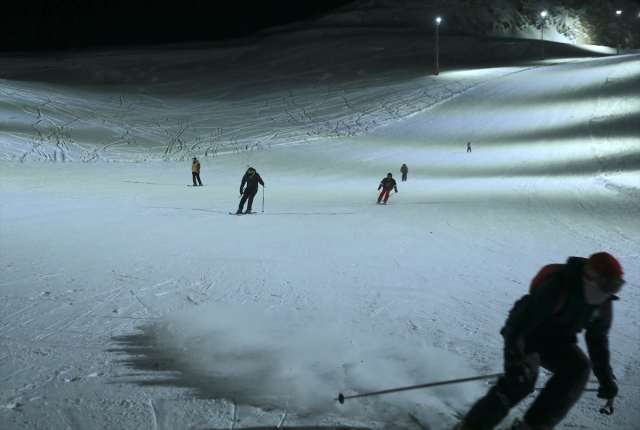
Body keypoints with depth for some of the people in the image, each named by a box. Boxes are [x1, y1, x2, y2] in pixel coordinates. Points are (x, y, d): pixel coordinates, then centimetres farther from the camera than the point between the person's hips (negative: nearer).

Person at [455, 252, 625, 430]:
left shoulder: (604, 304, -8)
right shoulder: (555, 289, -31)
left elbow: (598, 340, 8)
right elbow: (519, 324, -32)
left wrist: (606, 379, 9)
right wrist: (514, 361, -42)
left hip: (557, 342, 7)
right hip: (527, 334, -7)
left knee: (579, 367, -20)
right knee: (523, 376, -30)